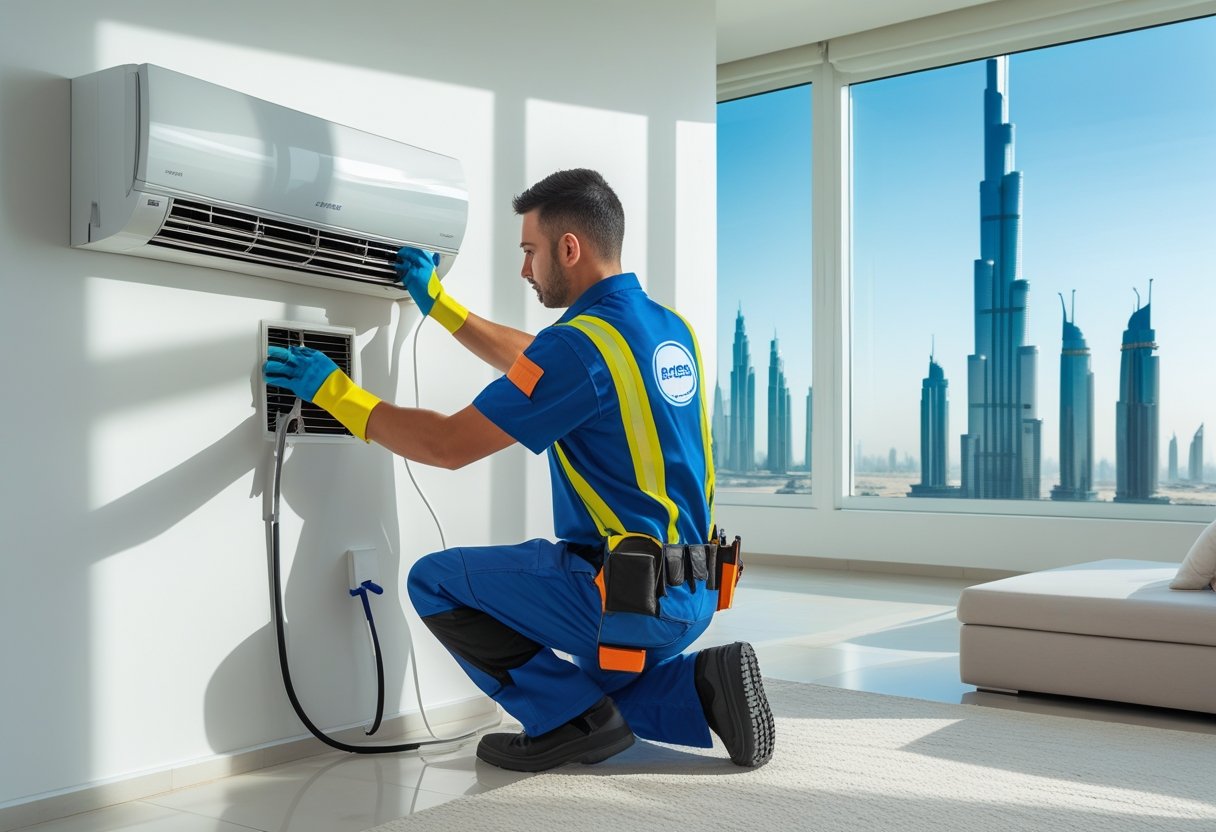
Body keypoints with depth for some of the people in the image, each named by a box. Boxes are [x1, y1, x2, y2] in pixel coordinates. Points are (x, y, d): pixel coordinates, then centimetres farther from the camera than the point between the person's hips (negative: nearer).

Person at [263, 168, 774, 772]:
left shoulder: (582, 343, -19)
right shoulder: (669, 329, 9)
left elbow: (448, 444, -15)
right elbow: (530, 363, 25)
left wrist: (338, 393, -3)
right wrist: (438, 304, 29)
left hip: (629, 597, -9)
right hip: (693, 596, 9)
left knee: (435, 581, 4)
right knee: (599, 687, 34)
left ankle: (573, 720, 1)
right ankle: (704, 684, 8)